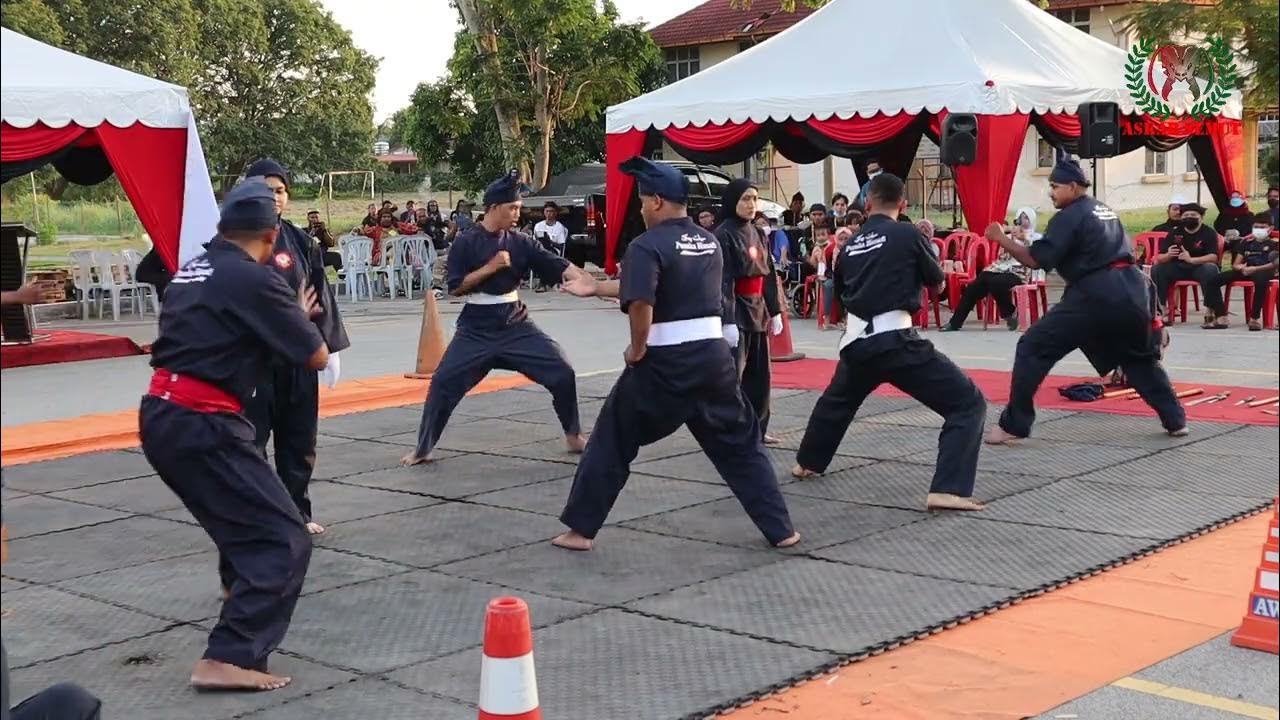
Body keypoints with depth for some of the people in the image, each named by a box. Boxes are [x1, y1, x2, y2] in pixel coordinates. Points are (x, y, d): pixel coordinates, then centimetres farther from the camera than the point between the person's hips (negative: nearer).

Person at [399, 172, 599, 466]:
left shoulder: (520, 242, 0)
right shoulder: (466, 242, -9)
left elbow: (559, 265, -7)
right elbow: (455, 288, -12)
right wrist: (490, 268, -20)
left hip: (516, 325, 3)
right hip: (476, 329, -3)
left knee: (561, 373, -4)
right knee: (443, 382, -8)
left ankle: (573, 435, 16)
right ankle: (422, 448, 10)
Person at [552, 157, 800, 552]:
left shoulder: (648, 245, -11)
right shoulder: (711, 242, 13)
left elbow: (640, 302, -26)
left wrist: (637, 349, -8)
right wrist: (596, 288, 26)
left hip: (665, 361, -5)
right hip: (713, 355, 5)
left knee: (613, 440, 10)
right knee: (741, 443, 16)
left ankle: (581, 529, 15)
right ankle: (781, 529, 15)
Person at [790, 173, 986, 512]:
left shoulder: (851, 244, 13)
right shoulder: (907, 234, -5)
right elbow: (935, 278, 9)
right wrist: (925, 242, 23)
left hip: (857, 340, 7)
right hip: (895, 340, -6)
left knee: (836, 401, 36)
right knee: (967, 403, -4)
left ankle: (807, 463, 54)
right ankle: (947, 489, -18)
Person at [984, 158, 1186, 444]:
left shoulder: (1068, 217, -4)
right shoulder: (1104, 210, 22)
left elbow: (1037, 260, -11)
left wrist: (1001, 239, -4)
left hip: (1094, 295, -8)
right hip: (1131, 290, 8)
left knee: (1032, 349, -2)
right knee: (1140, 357, 28)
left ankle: (1013, 425, -5)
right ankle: (1175, 420, 29)